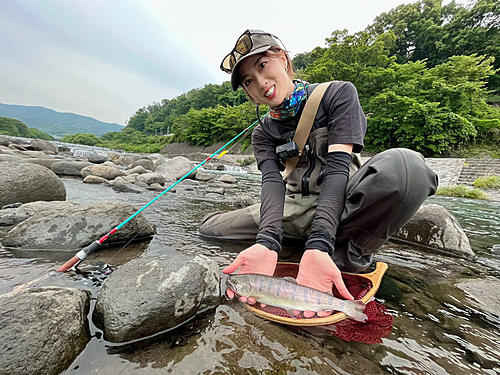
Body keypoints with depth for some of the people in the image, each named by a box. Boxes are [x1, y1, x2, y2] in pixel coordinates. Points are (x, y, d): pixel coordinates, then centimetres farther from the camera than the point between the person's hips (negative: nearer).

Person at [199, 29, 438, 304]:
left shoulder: (338, 94, -7)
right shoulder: (263, 134, 3)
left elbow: (337, 165, -21)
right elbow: (272, 181, -15)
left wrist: (318, 244, -34)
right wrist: (267, 243, -35)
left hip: (342, 204, -3)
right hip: (297, 208, 4)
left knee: (402, 164, -36)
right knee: (210, 227, -1)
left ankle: (350, 255, -13)